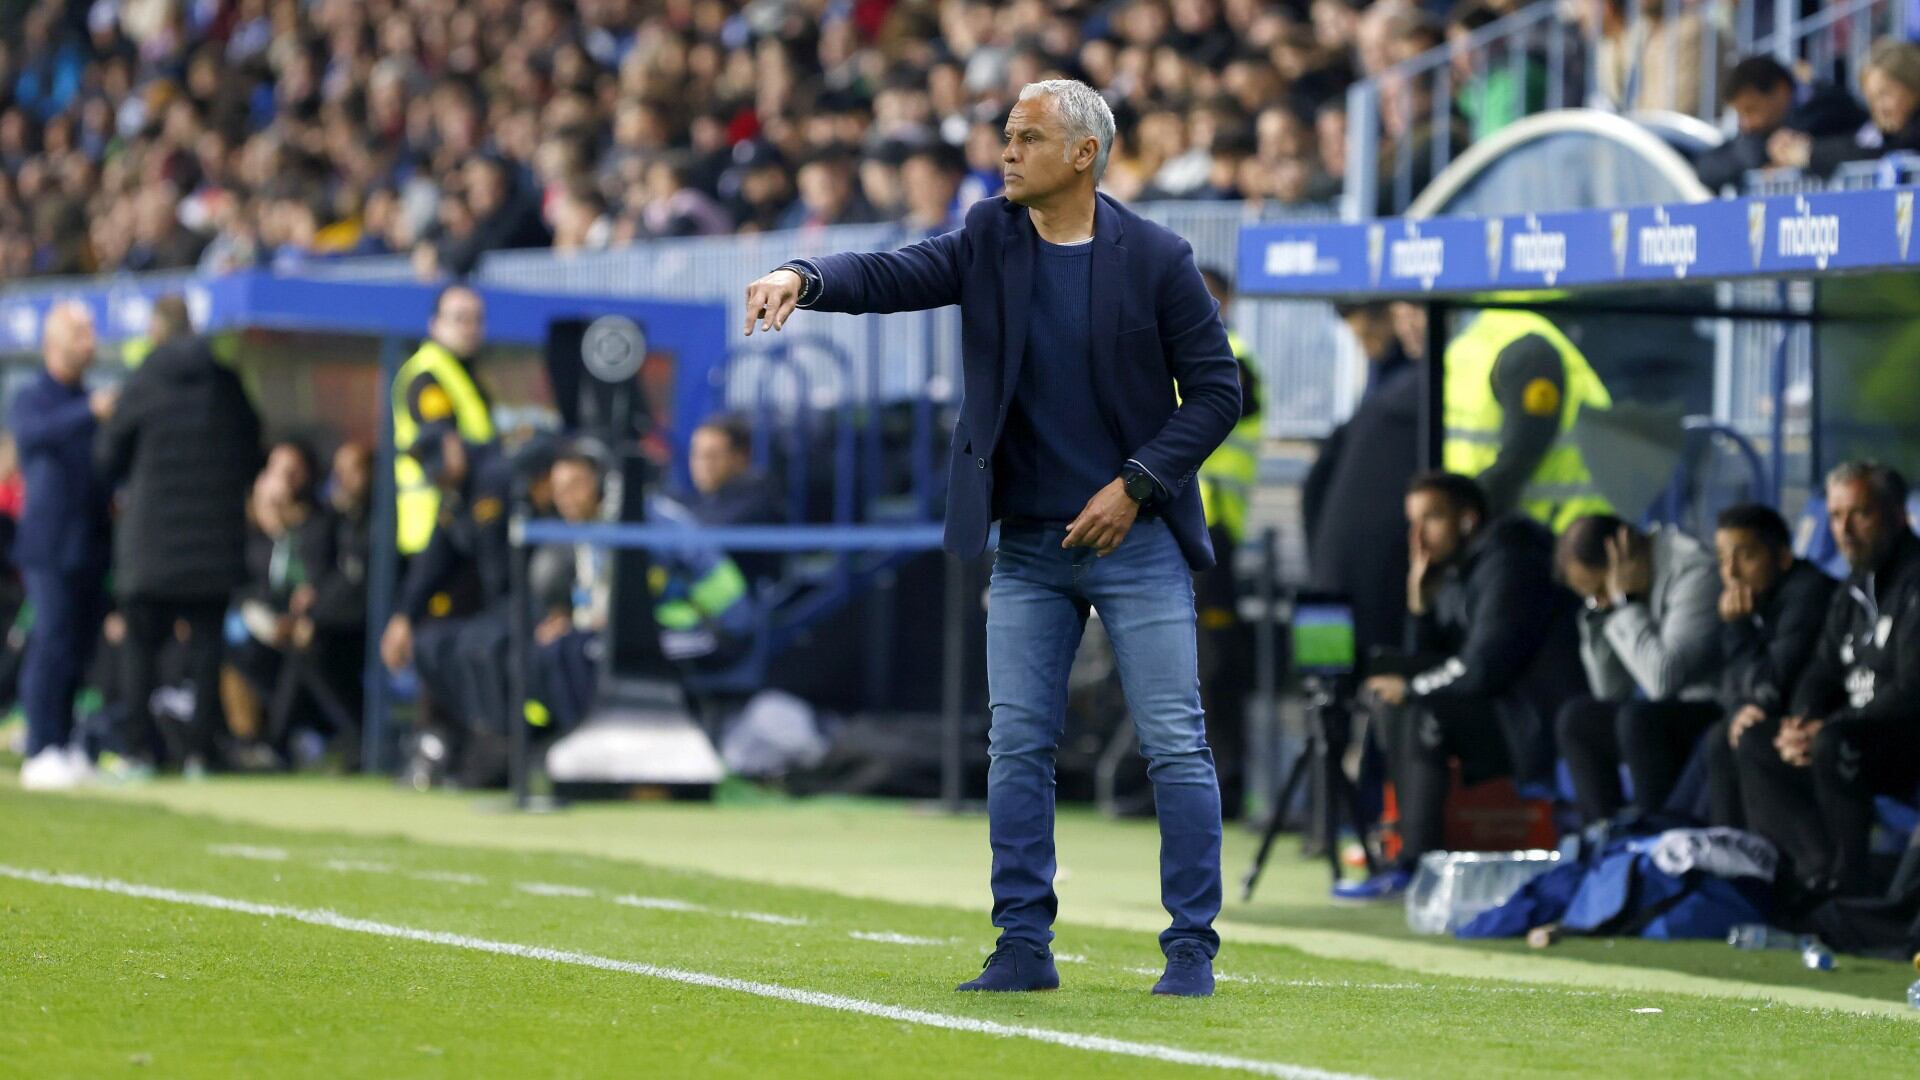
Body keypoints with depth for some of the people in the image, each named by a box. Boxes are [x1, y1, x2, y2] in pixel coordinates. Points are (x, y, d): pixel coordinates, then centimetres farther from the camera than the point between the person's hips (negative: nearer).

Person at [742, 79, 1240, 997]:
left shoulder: (1156, 259, -6)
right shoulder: (990, 241, 3)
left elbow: (1216, 390, -4)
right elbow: (891, 275, -10)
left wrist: (1135, 484, -12)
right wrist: (804, 280, -30)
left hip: (1134, 537, -3)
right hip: (1028, 546, 4)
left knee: (1176, 748, -3)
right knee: (1017, 747, 3)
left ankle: (1192, 949, 4)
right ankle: (1024, 947, 8)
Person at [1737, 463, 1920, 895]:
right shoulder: (1854, 591, 16)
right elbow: (1822, 673, 15)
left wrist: (1830, 728, -24)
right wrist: (1802, 722, -8)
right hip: (1864, 735, 10)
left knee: (1833, 746, -35)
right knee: (1755, 742, -1)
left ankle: (1848, 877, -20)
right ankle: (1818, 865, -15)